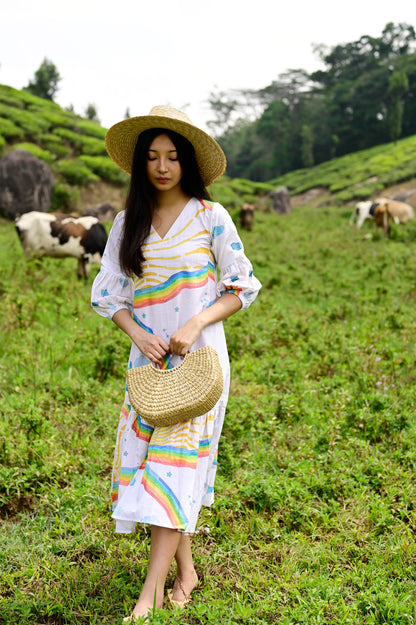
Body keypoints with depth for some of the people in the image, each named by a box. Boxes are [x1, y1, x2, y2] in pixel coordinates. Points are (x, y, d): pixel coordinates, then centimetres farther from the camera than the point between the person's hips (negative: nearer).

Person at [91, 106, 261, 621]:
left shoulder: (211, 217, -4)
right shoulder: (129, 222, 6)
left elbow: (241, 288, -2)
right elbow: (109, 292, 8)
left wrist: (195, 325, -16)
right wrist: (138, 336, -9)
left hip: (198, 359, -4)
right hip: (149, 358, 4)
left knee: (174, 464, -7)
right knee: (145, 459, 5)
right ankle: (185, 568, 22)